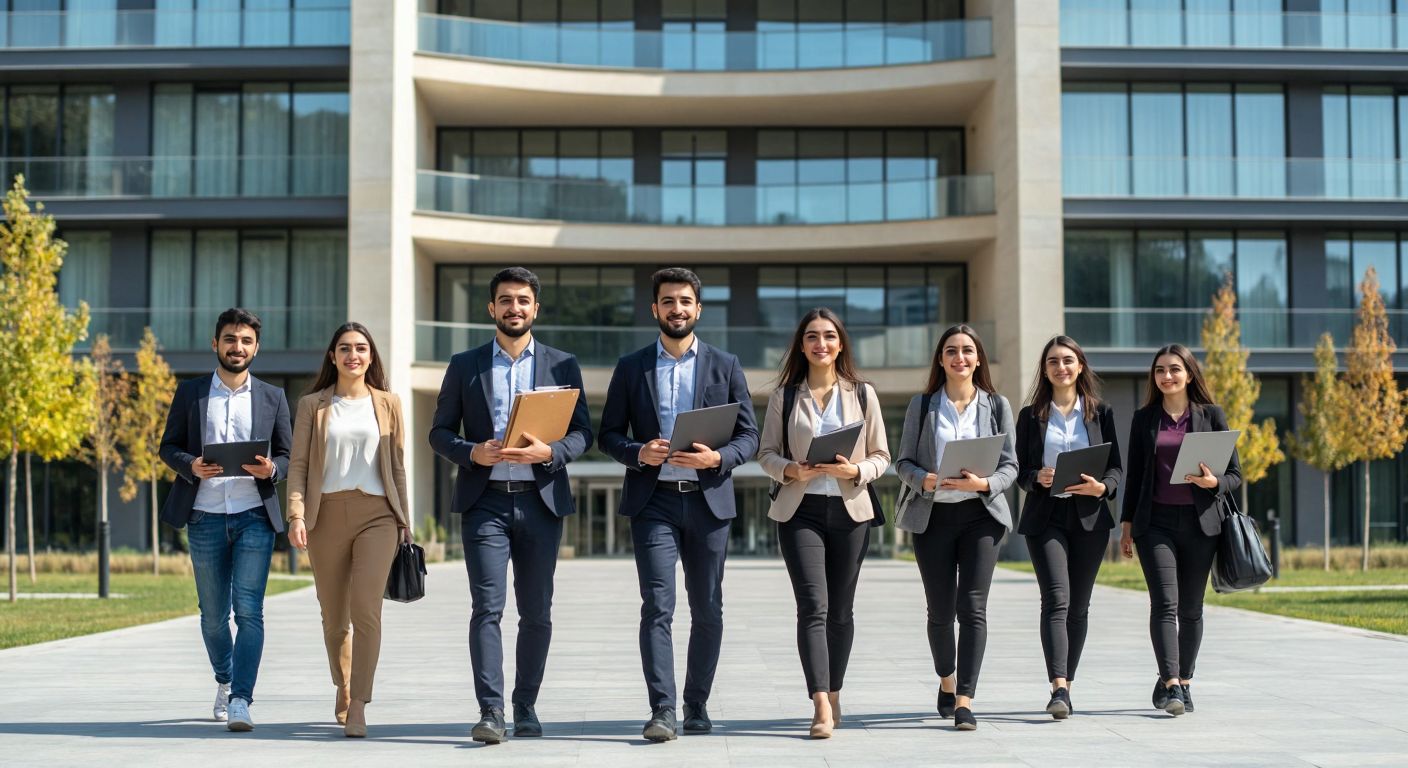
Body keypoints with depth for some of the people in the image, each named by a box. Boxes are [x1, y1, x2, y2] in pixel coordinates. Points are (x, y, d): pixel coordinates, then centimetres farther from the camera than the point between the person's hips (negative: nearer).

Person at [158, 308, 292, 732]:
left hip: (255, 516, -1)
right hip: (206, 517, 1)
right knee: (213, 614, 10)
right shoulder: (190, 392, 8)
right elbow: (168, 446, 8)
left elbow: (287, 456, 11)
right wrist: (191, 466, -13)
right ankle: (224, 681, 33)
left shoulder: (273, 397, 9)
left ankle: (241, 700, -13)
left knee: (249, 610, -12)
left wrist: (270, 469, -12)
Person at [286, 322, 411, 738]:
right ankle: (342, 688, 34)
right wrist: (296, 514, -9)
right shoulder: (313, 405, 8)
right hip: (327, 515, 1)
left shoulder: (388, 404, 10)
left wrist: (404, 521, 10)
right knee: (333, 615, 10)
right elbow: (298, 464, 3)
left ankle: (358, 707, -15)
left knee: (366, 609, -16)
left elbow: (397, 467, 12)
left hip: (376, 515, -1)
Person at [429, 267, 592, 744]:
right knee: (487, 607, -10)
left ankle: (526, 708, 18)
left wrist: (548, 452, -14)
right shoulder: (465, 366, 9)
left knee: (536, 612, 6)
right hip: (485, 501, -1)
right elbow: (440, 432, 8)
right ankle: (491, 712, -13)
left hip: (540, 501, 1)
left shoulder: (563, 365, 10)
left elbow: (582, 432, 6)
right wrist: (473, 453, -12)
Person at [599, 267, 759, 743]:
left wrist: (716, 458, -13)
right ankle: (662, 711, -12)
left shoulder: (725, 366, 8)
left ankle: (697, 707, 19)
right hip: (653, 501, -1)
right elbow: (609, 435, 8)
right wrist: (640, 453, -12)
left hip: (708, 501, 1)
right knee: (657, 606, -11)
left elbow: (749, 436, 6)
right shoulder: (631, 368, 8)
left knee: (707, 611, 6)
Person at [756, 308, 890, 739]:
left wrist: (856, 470, -13)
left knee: (840, 610, 9)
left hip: (850, 509, 2)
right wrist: (790, 470, -14)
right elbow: (766, 453, 6)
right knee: (813, 607, -12)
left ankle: (834, 693, 26)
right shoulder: (785, 396, 6)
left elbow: (881, 456, 7)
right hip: (801, 509, -1)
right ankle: (821, 707, -16)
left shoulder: (862, 394, 7)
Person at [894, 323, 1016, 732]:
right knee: (940, 610, 6)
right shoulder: (922, 405, 8)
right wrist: (925, 480, -16)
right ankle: (947, 681, 32)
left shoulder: (996, 405, 7)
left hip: (980, 514, -1)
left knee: (973, 608, -11)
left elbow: (1010, 465, 4)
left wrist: (983, 483, -16)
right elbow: (903, 461, 5)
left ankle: (964, 701, -11)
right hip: (933, 515, 1)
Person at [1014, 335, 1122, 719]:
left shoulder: (1100, 413, 10)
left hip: (1089, 517, 2)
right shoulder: (1031, 415, 9)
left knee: (1078, 605, 5)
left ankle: (1066, 685, 15)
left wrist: (1102, 487, -12)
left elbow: (1116, 467, 8)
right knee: (1056, 599, -15)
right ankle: (1059, 689, -22)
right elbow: (1020, 470, 7)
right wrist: (1038, 478, -14)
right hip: (1046, 516, -2)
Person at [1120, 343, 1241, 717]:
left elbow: (1235, 475, 5)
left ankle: (1184, 682, 19)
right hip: (1155, 521, 0)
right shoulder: (1144, 419, 9)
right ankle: (1170, 685, -17)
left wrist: (1212, 482, -16)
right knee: (1164, 603, -12)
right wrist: (1127, 522, 9)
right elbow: (1134, 475, 13)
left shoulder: (1211, 415, 4)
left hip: (1199, 522, 0)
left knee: (1191, 608, 6)